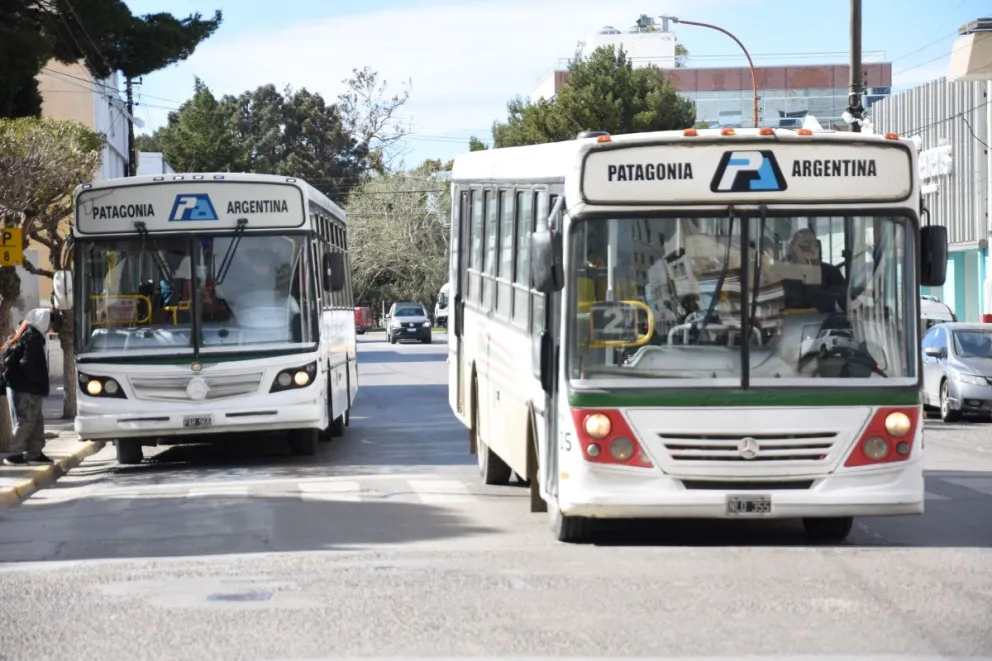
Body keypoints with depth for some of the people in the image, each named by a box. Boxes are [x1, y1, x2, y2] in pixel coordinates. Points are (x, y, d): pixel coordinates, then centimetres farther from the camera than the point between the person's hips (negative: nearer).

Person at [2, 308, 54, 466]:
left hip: (28, 388, 10)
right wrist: (39, 382, -13)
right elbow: (27, 364, -23)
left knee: (37, 421, 12)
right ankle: (15, 454, -6)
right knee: (27, 421, -7)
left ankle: (35, 453, 14)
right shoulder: (33, 338, -14)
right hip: (27, 388, -10)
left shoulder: (26, 335, 18)